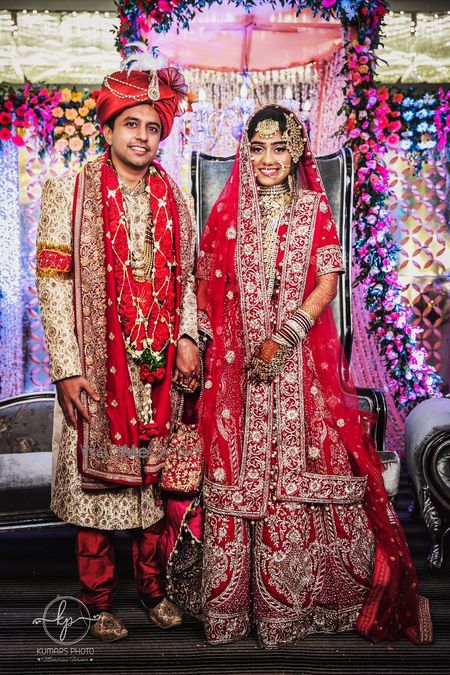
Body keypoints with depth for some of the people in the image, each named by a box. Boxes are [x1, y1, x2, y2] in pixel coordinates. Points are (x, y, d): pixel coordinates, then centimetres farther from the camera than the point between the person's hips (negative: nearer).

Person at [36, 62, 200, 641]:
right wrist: (67, 368, -13)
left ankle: (154, 588, 28)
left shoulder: (173, 200, 11)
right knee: (98, 481, 5)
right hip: (97, 370, -3)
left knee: (156, 479, 11)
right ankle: (99, 603, 22)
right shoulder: (70, 193, -1)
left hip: (160, 370, 4)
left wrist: (187, 337, -1)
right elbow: (53, 283, -6)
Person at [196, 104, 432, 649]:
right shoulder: (228, 211, 9)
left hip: (299, 362, -1)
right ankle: (230, 602, 18)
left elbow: (328, 282, -2)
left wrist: (285, 337, -14)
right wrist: (199, 342, -2)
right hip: (235, 360, 1)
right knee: (235, 471, 2)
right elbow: (206, 284, 8)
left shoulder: (315, 208, 5)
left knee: (298, 470, 0)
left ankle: (290, 598, 18)